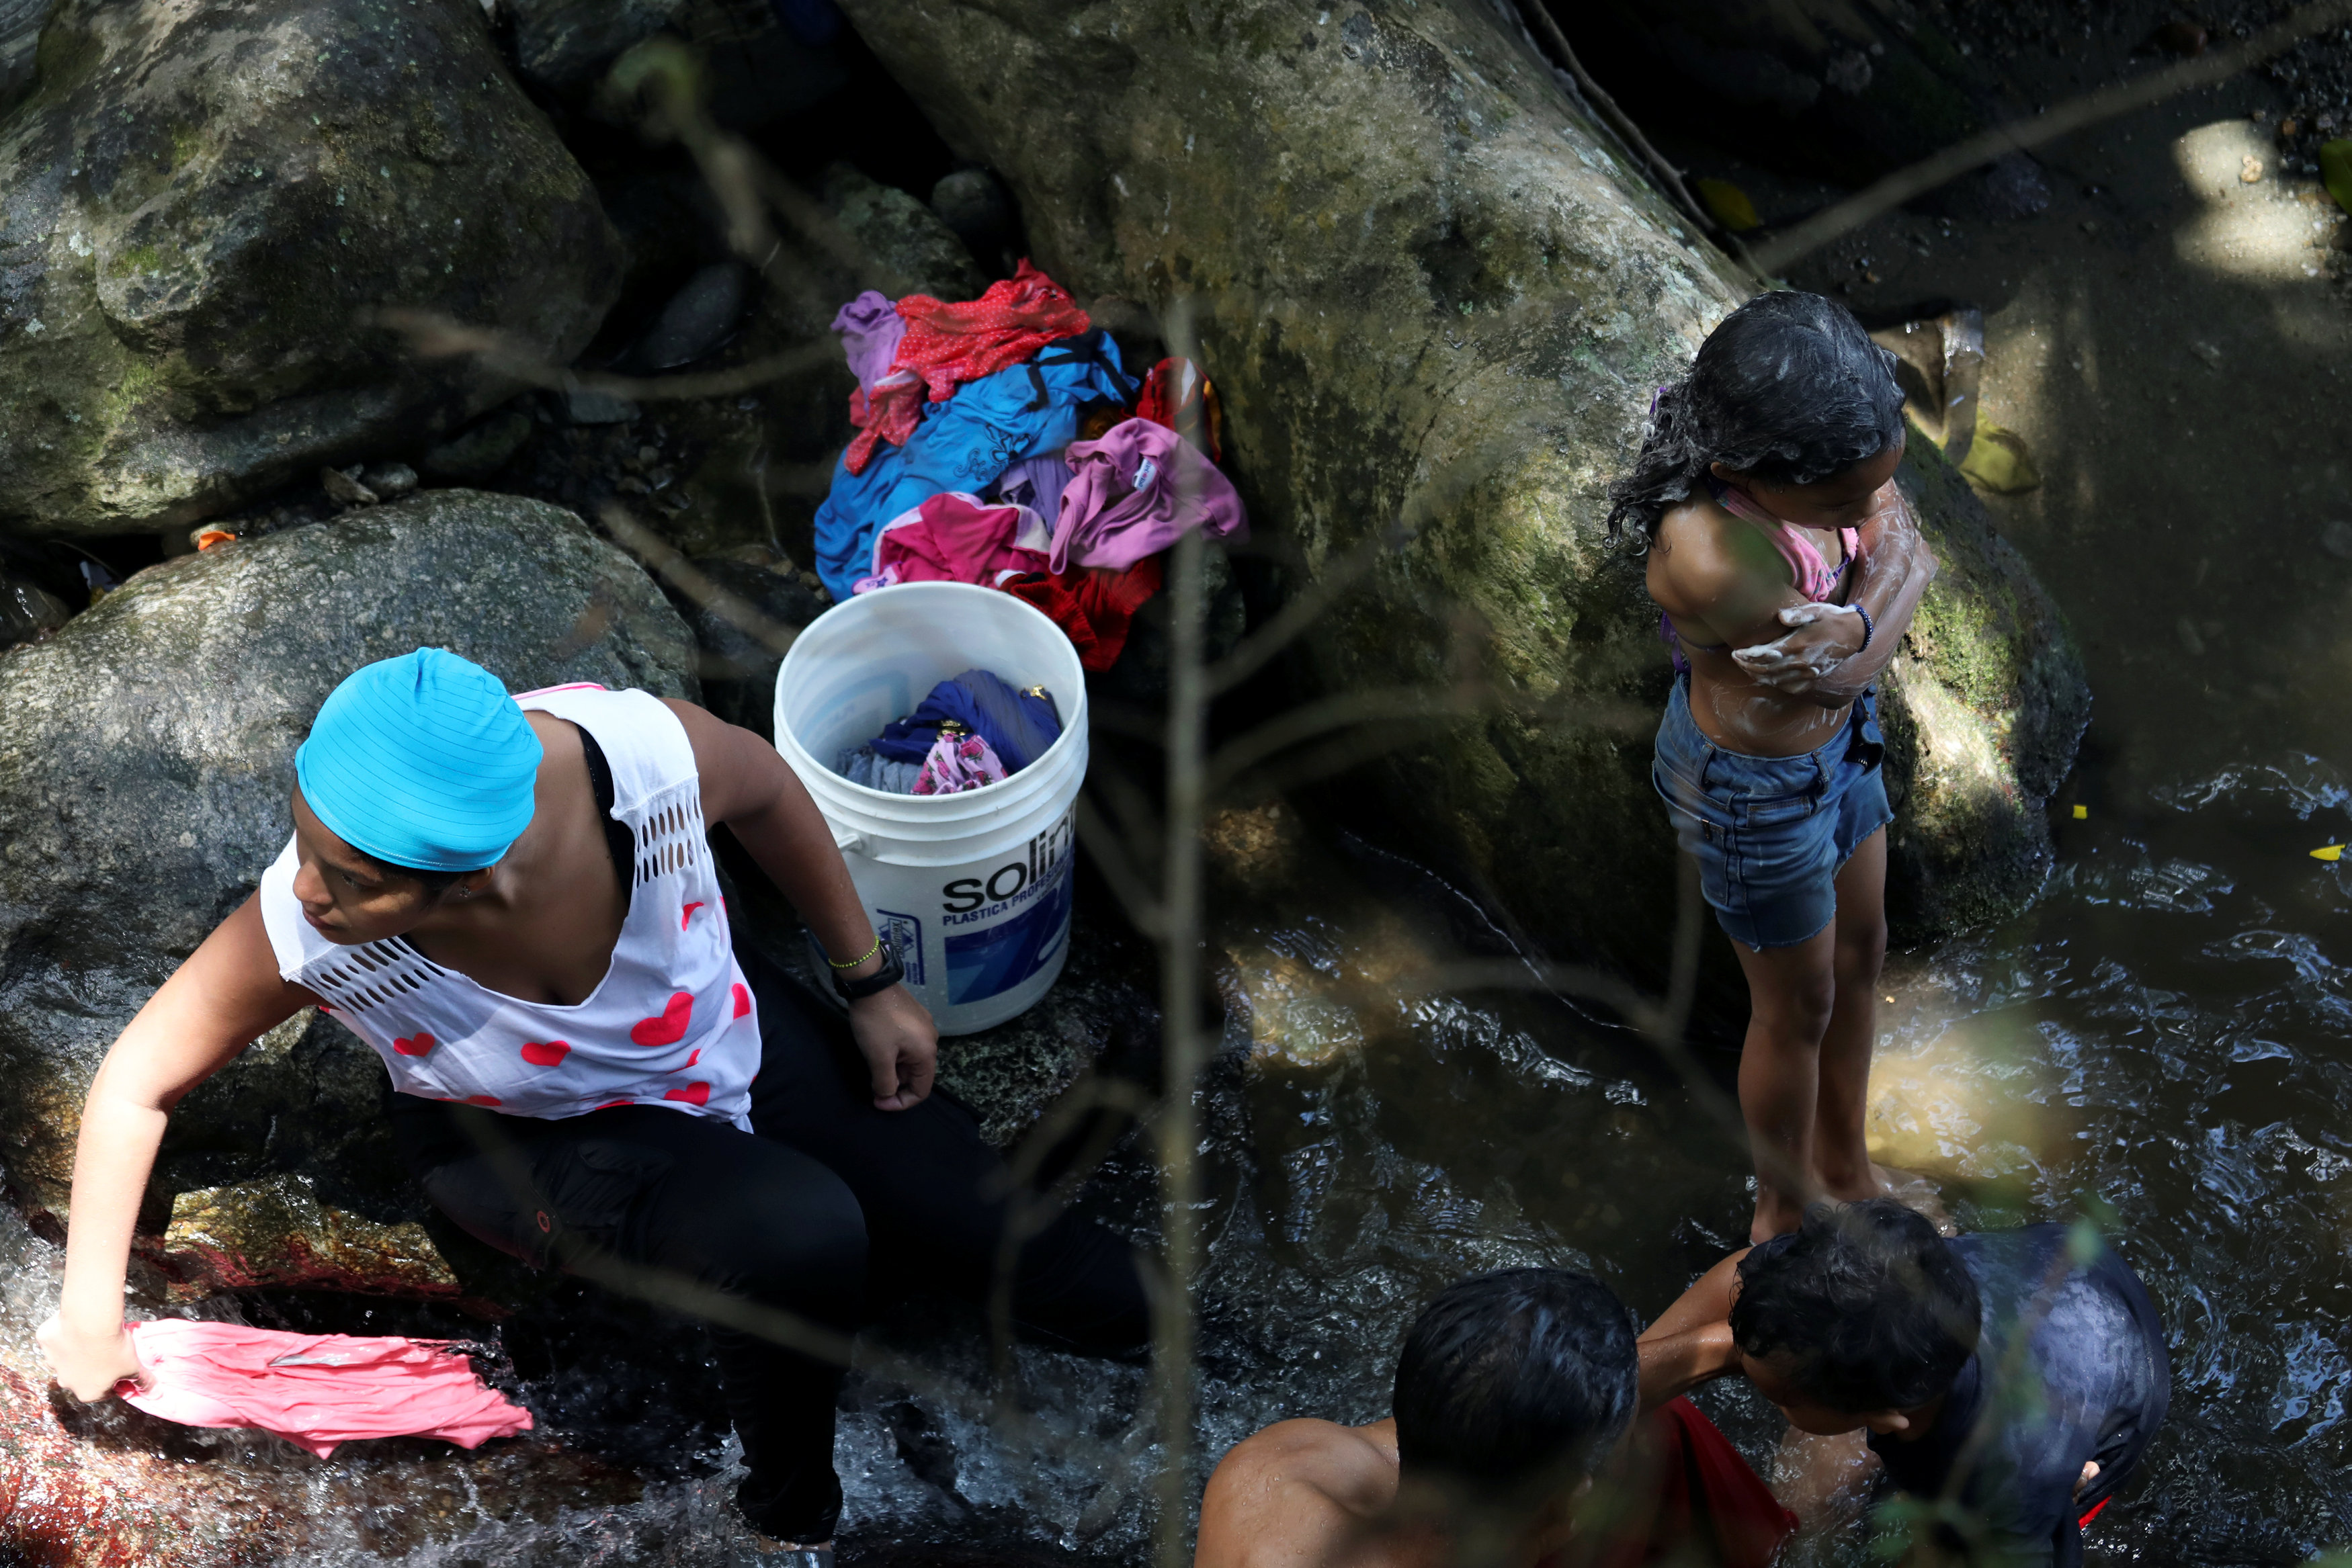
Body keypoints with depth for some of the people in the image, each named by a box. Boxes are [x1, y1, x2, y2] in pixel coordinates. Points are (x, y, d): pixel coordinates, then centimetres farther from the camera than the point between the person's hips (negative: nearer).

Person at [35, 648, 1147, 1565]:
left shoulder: (639, 750, -37)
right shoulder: (302, 937, -37)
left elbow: (761, 789, -12)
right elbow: (141, 1078, -17)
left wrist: (872, 985, 0)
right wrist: (90, 1311, -8)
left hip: (726, 1030, 2)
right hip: (532, 1142, -2)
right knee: (799, 1238, -35)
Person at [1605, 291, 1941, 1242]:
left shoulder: (1826, 458, -23)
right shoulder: (1709, 559, -43)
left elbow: (1908, 548, -15)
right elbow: (1838, 678, -30)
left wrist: (1854, 623, -35)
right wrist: (1884, 573, -22)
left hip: (1838, 739, 7)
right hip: (1757, 788, -7)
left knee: (1860, 953, 28)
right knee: (1800, 1005, 17)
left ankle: (1845, 1170, 55)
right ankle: (1784, 1216, 47)